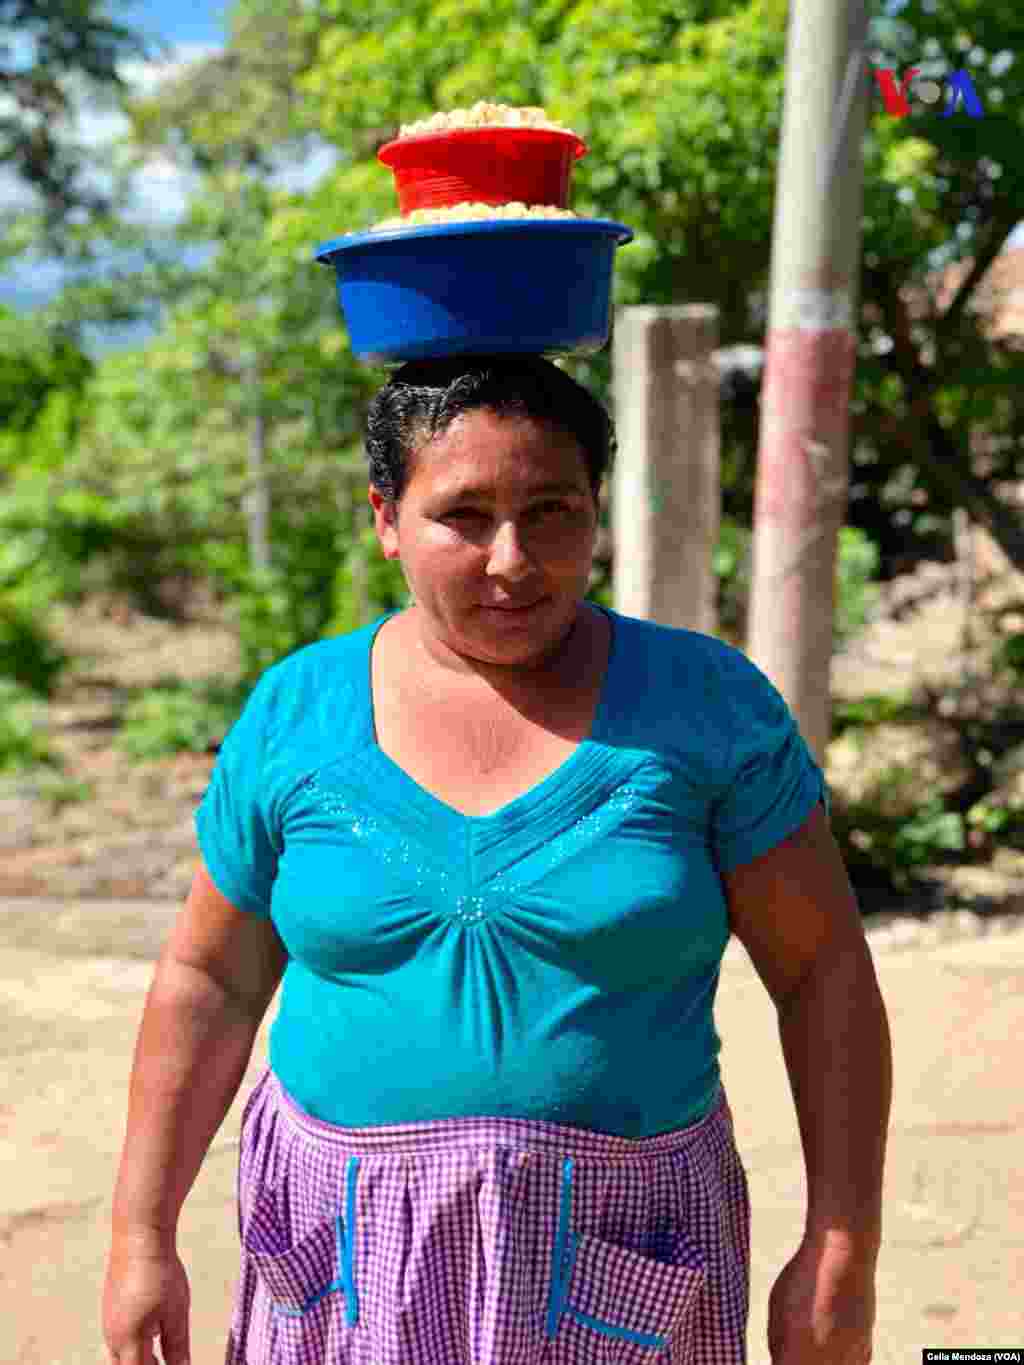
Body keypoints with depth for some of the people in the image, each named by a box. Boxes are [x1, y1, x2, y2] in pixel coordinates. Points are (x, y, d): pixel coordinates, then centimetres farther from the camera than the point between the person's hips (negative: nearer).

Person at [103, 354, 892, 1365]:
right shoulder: (296, 714, -3)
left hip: (611, 1253, -1)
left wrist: (843, 1250, -8)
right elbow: (210, 981, 4)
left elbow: (825, 974, -5)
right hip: (352, 1251, 2)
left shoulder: (704, 704, -9)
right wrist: (140, 1236, 3)